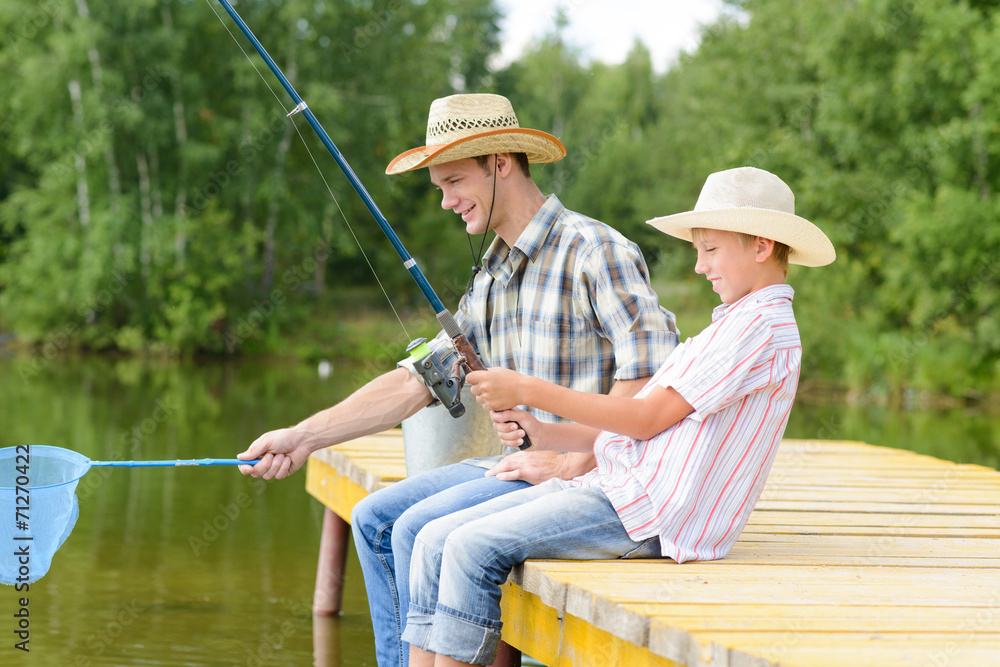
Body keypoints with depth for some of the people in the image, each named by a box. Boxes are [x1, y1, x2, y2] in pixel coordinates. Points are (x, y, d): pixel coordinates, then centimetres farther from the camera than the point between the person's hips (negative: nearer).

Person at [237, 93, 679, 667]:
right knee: (375, 519, 6)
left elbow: (655, 379, -24)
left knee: (421, 528, -20)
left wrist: (570, 464, -21)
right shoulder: (493, 275, 14)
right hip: (520, 463, 9)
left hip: (591, 475, -9)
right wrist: (303, 438, 3)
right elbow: (416, 381, 11)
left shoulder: (595, 253, -14)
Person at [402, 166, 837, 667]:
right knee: (436, 542, -2)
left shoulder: (763, 326, -8)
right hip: (613, 486, 10)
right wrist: (541, 434, 7)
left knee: (474, 548, -23)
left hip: (651, 512, -10)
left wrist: (529, 391, -10)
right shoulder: (732, 324, 25)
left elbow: (648, 419, -13)